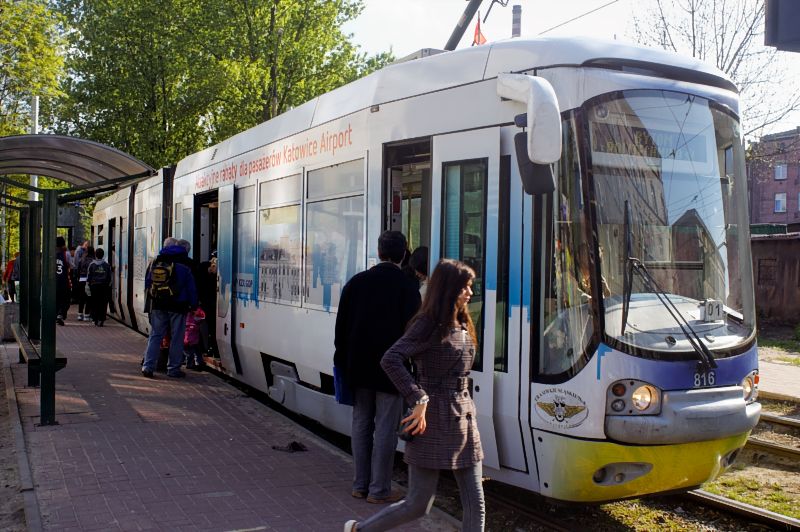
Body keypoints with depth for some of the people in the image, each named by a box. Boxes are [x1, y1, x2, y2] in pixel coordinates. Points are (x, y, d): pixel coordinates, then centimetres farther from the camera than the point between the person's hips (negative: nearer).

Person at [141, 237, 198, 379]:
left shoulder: (154, 263, 7)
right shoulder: (183, 266, -5)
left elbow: (147, 285, 13)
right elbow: (191, 287, -3)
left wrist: (149, 305, 21)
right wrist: (193, 305, 5)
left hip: (158, 306, 3)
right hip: (177, 307, -3)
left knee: (155, 335, 9)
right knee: (176, 338, 4)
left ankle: (148, 366, 2)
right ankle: (173, 369, 7)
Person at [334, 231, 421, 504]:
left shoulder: (356, 282, 3)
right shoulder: (407, 288, -9)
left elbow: (342, 326, 5)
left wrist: (343, 362, 13)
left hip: (359, 366, 4)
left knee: (361, 424, 13)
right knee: (385, 428, 2)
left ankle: (360, 484, 21)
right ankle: (379, 490, 6)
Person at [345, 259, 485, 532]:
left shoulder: (463, 326, 12)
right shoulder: (429, 324, -11)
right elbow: (390, 360, -23)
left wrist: (465, 406, 10)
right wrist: (419, 400, -25)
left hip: (464, 421, 7)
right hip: (434, 421, -7)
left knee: (476, 505, 7)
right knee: (417, 505, 3)